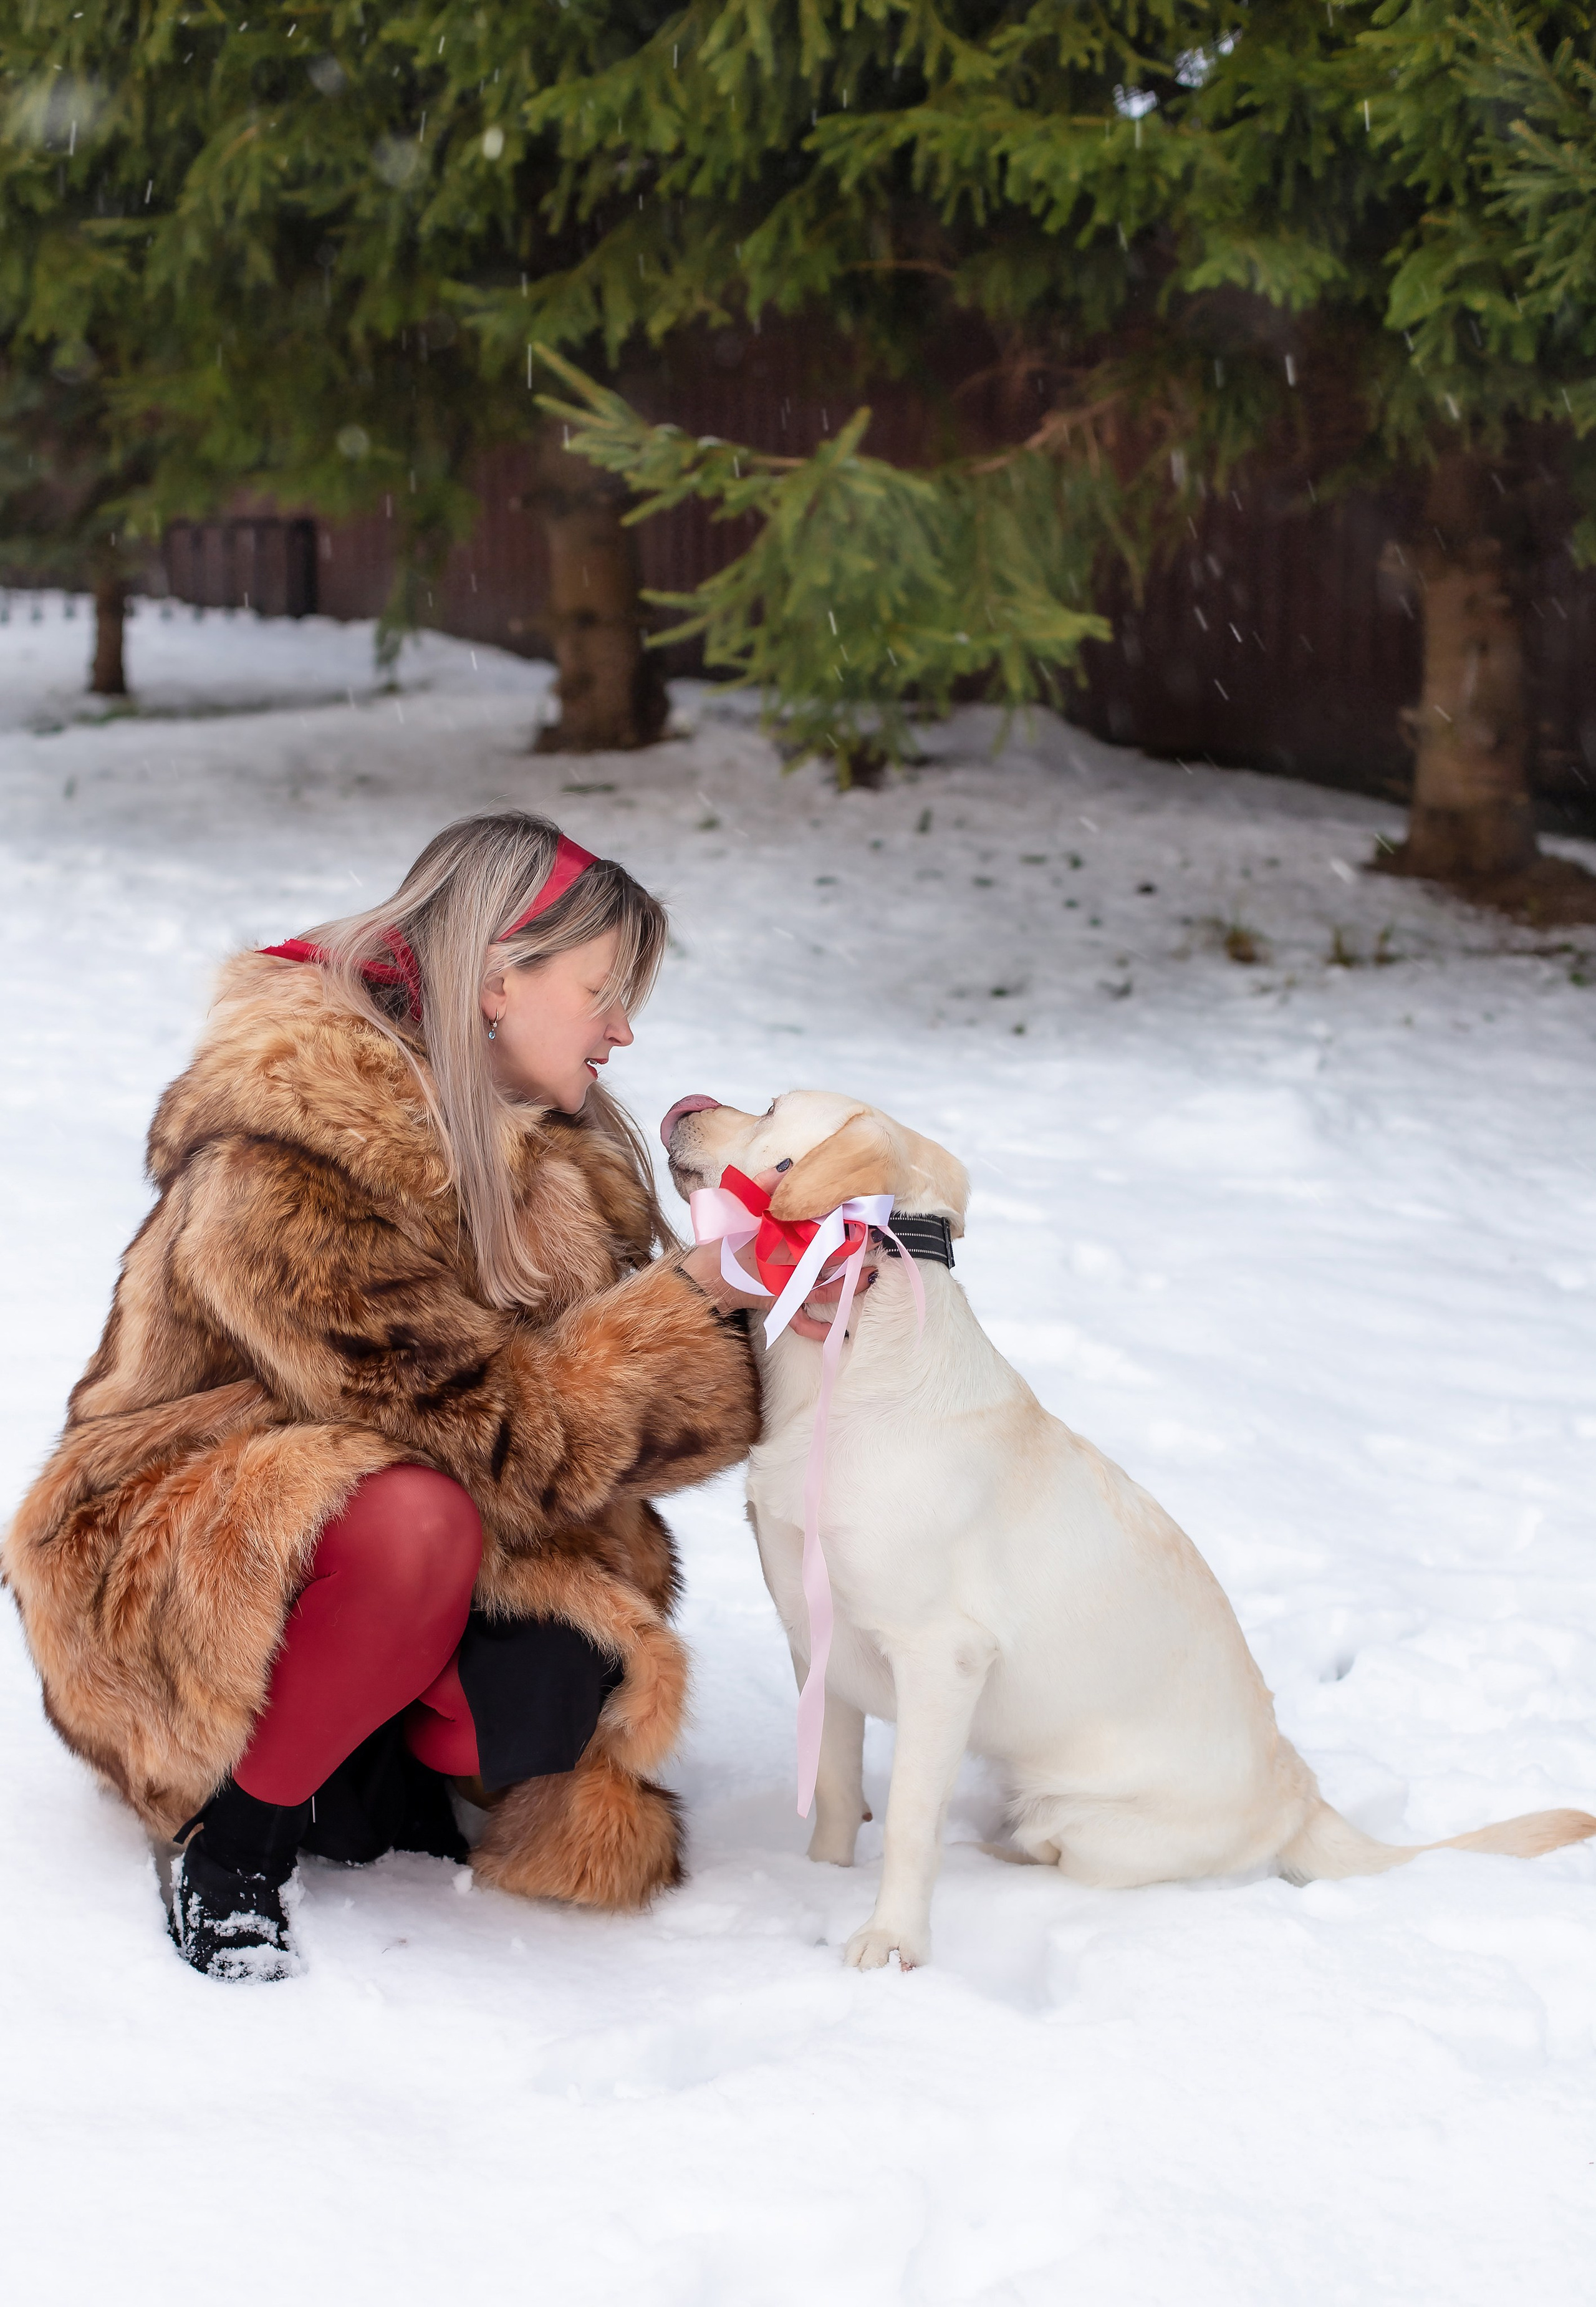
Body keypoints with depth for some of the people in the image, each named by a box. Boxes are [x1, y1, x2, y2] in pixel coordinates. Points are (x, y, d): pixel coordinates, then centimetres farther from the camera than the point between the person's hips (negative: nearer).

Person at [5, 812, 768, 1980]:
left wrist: (754, 1316, -11)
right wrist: (689, 1300, -23)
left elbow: (590, 1407, 4)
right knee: (415, 1521, -38)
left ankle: (359, 1769, 5)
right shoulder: (281, 1164, -24)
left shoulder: (554, 1160, 3)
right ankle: (234, 1843, -16)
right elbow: (484, 1430, -27)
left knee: (558, 1690, -26)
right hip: (173, 1568, -6)